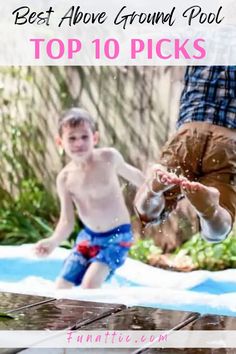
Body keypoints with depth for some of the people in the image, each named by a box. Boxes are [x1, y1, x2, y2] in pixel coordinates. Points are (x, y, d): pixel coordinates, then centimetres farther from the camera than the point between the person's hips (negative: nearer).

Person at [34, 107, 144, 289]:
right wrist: (53, 241, -27)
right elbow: (67, 221, -8)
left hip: (118, 235, -4)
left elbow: (131, 174, 4)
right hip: (88, 236, 4)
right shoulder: (65, 178, -8)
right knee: (62, 286, 4)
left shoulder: (109, 157, -16)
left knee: (90, 283, -23)